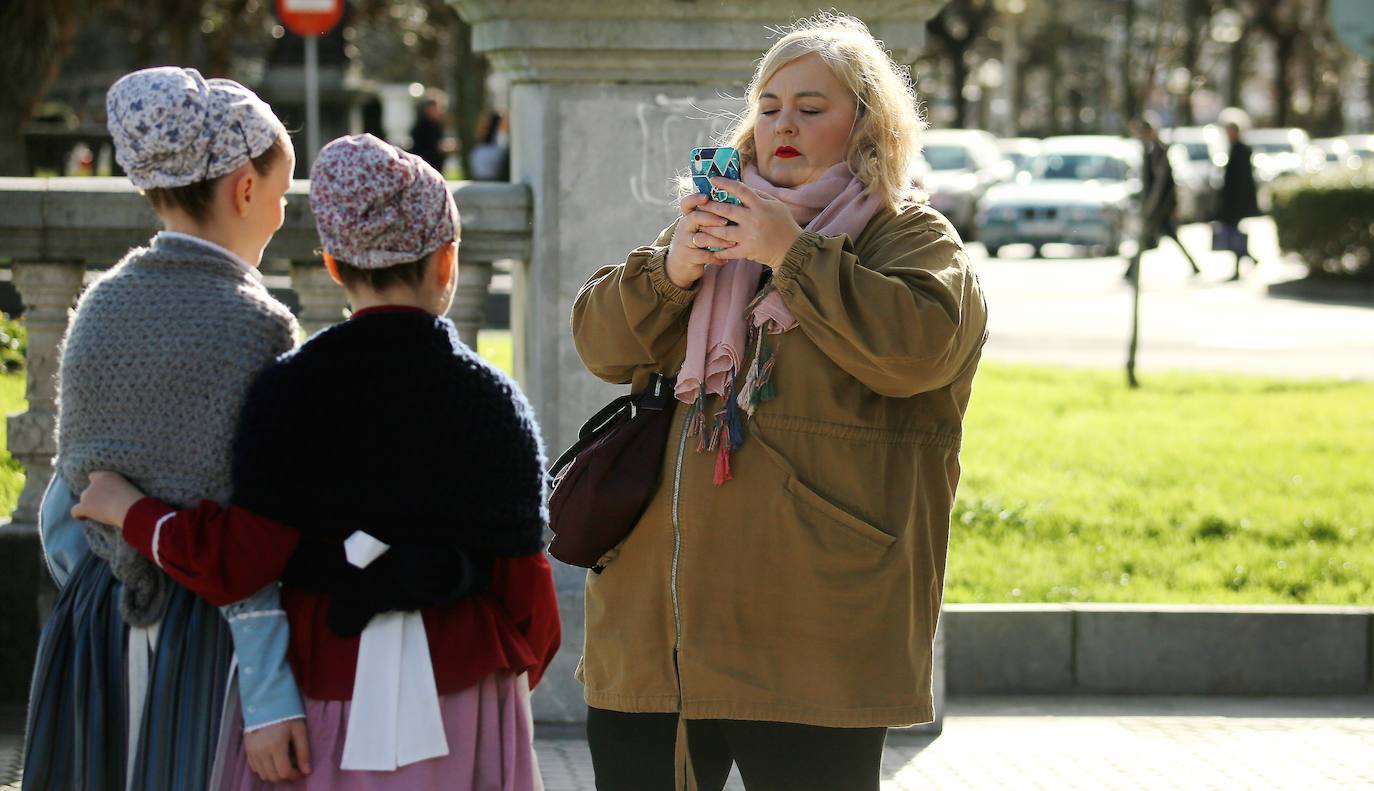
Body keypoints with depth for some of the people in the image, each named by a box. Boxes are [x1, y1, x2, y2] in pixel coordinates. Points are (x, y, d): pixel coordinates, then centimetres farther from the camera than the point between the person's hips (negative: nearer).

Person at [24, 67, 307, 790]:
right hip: (207, 640, -6)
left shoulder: (101, 306, 6)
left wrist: (99, 605, 16)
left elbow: (68, 498, 8)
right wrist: (271, 694, -16)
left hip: (94, 629, 6)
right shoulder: (252, 324, -12)